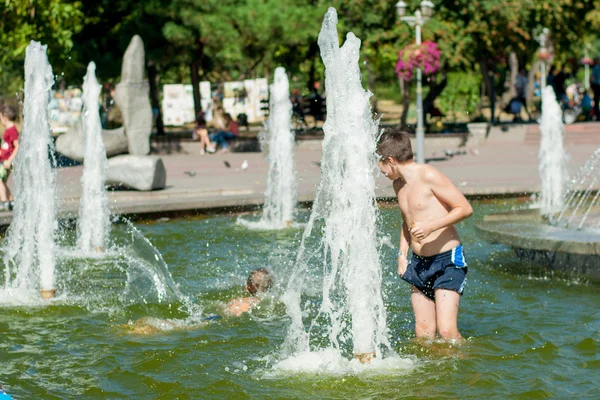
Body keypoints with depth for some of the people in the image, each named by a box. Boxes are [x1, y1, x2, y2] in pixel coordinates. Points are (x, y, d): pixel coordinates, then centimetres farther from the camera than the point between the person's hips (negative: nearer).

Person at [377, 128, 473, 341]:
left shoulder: (428, 176, -14)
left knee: (447, 331, -14)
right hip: (419, 263, 8)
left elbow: (465, 208, -15)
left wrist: (431, 226, -24)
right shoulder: (398, 184, 11)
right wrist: (402, 254, 14)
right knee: (423, 332, 3)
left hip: (447, 260, -8)